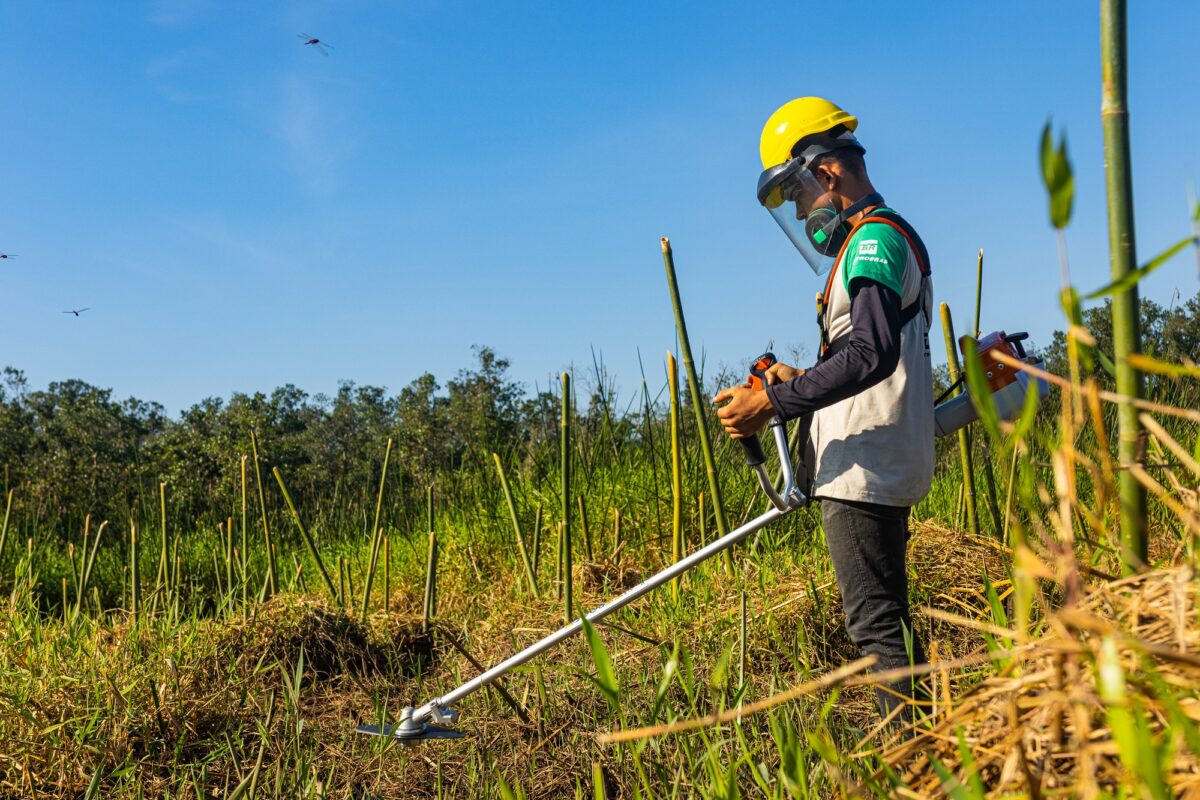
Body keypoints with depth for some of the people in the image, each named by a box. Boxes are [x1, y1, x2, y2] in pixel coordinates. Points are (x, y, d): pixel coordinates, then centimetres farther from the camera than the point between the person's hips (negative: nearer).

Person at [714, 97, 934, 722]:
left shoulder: (874, 237, -11)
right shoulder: (876, 240, 22)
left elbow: (873, 354, -26)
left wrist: (773, 401, -25)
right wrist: (800, 386, 13)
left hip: (863, 467, -11)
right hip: (868, 466, 11)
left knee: (877, 624, -9)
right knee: (884, 622, 14)